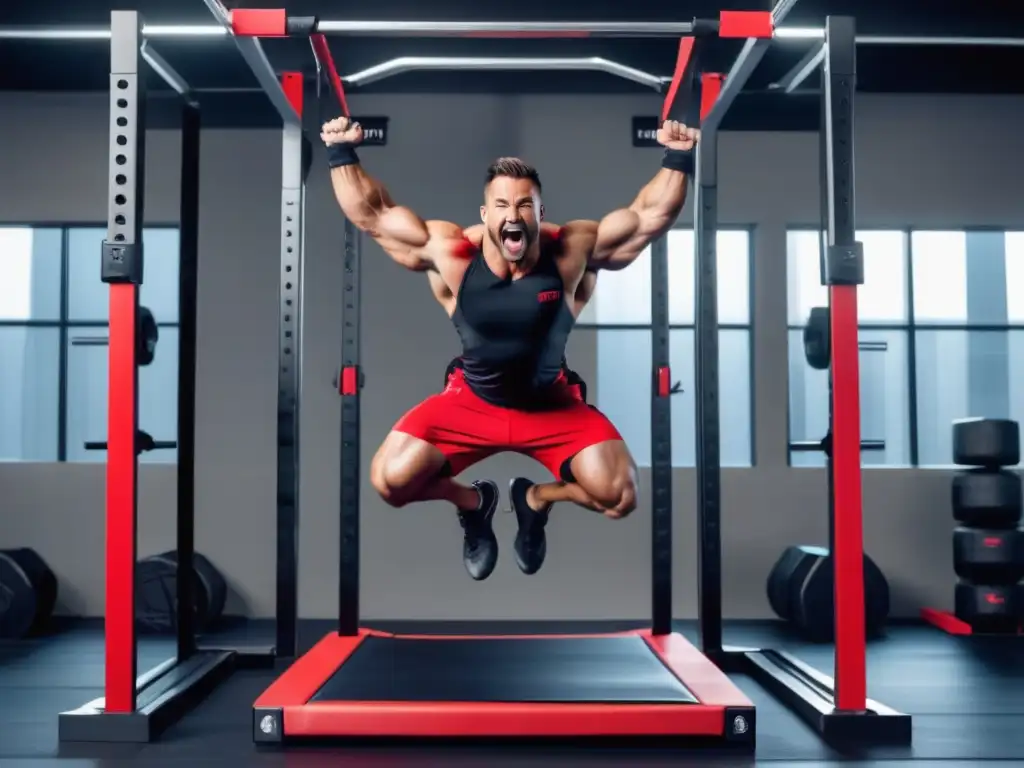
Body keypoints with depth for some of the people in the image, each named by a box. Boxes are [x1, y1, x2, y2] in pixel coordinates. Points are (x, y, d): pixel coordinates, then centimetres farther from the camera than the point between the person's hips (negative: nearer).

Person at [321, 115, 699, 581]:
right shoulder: (449, 253, -17)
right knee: (390, 480, -19)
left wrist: (678, 159, -24)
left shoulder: (573, 252, -18)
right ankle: (471, 502, 17)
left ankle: (536, 499, 18)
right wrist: (343, 154, -17)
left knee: (620, 497, -18)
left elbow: (650, 215, -13)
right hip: (470, 403, 0)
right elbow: (370, 214, -9)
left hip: (552, 406, 0)